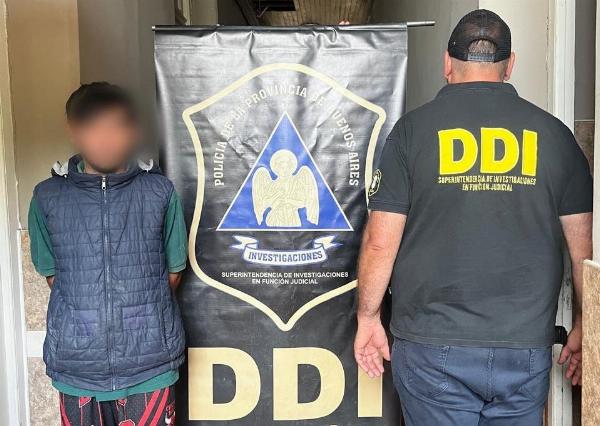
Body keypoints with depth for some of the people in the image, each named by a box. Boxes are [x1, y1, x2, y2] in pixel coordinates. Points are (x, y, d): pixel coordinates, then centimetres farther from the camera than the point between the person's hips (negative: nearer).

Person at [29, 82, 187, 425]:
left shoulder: (160, 192, -3)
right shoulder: (48, 197, -1)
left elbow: (173, 269, 6)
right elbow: (51, 273, 8)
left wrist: (140, 316, 7)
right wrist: (86, 318, 4)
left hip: (149, 361, -1)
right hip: (77, 364, 1)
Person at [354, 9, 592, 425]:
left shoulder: (413, 129, -5)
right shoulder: (552, 133, 2)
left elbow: (380, 243, -7)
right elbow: (584, 247, 6)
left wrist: (368, 317, 7)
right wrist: (582, 325, 18)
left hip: (433, 348, -2)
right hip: (527, 346, 2)